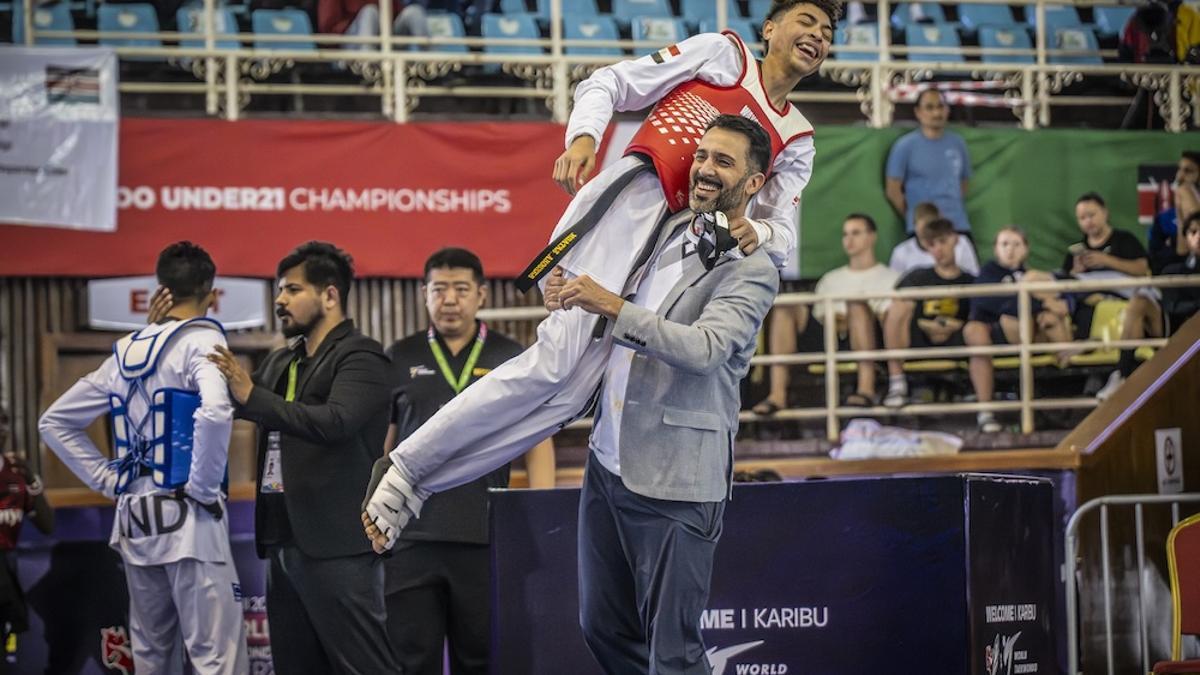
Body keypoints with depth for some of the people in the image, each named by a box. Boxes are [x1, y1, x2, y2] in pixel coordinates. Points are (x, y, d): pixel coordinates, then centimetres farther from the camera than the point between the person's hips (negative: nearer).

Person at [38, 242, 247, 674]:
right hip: (186, 518, -7)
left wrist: (108, 480, 13)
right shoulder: (201, 341, -8)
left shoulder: (125, 352, 12)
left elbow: (54, 422, 18)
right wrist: (202, 486, -15)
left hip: (135, 519, 7)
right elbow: (215, 411, -28)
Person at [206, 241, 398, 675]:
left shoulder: (360, 358, -7)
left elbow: (336, 421, -23)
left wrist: (252, 396, -29)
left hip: (337, 548, -9)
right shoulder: (280, 363, 19)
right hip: (284, 543, 9)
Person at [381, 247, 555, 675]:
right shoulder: (399, 360, 8)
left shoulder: (511, 360, 6)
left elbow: (538, 442, 4)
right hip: (411, 537, 0)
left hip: (485, 538, 0)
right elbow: (379, 444, 11)